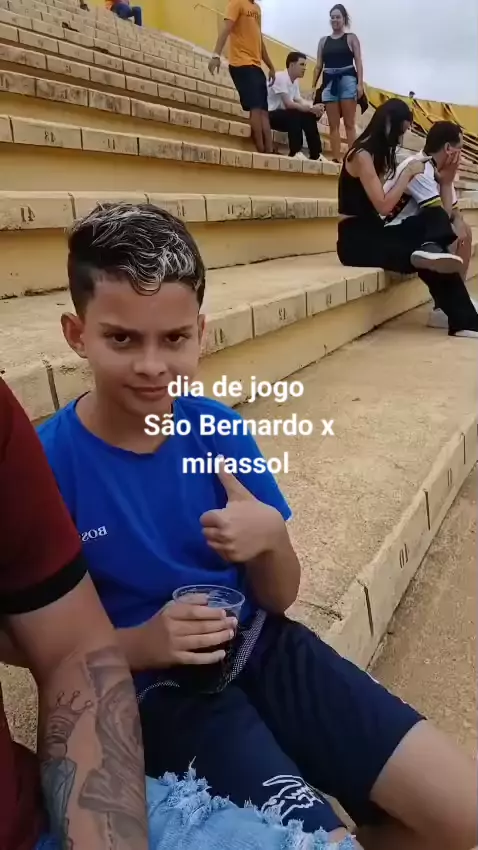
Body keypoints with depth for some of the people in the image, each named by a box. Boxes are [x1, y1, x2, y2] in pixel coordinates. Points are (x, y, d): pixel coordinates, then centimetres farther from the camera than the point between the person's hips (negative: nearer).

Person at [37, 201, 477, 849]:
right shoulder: (46, 464, -16)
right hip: (157, 690, -2)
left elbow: (279, 599, 0)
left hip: (259, 645, 3)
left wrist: (270, 538, -21)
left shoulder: (222, 430, -6)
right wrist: (141, 645, -22)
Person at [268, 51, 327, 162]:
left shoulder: (295, 81, 9)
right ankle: (295, 152, -26)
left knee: (309, 117, -3)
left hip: (284, 115, 9)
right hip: (270, 115, -9)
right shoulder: (281, 77, -17)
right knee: (296, 114, -30)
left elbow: (300, 102, 2)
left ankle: (316, 154, -2)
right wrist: (311, 109, -24)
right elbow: (288, 104, -25)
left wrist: (314, 108, -18)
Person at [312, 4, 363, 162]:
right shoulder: (323, 40, 15)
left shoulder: (351, 38, 8)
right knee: (333, 125, -1)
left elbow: (358, 62, 1)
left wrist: (360, 83, -11)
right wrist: (313, 86, 7)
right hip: (329, 82, 3)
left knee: (349, 123, -6)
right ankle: (336, 158, -1)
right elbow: (319, 65, 14)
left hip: (347, 80, -3)